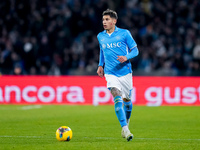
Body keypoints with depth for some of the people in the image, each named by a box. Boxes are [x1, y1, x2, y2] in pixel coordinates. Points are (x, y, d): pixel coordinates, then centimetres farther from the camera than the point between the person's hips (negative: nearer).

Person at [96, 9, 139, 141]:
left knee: (127, 100, 10)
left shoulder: (124, 33, -3)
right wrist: (101, 65, 18)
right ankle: (125, 130, -26)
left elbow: (135, 50, 0)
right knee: (117, 97, -21)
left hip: (125, 72, 0)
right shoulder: (100, 36, 7)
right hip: (110, 73, 0)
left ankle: (126, 123, 41)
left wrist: (126, 57, -18)